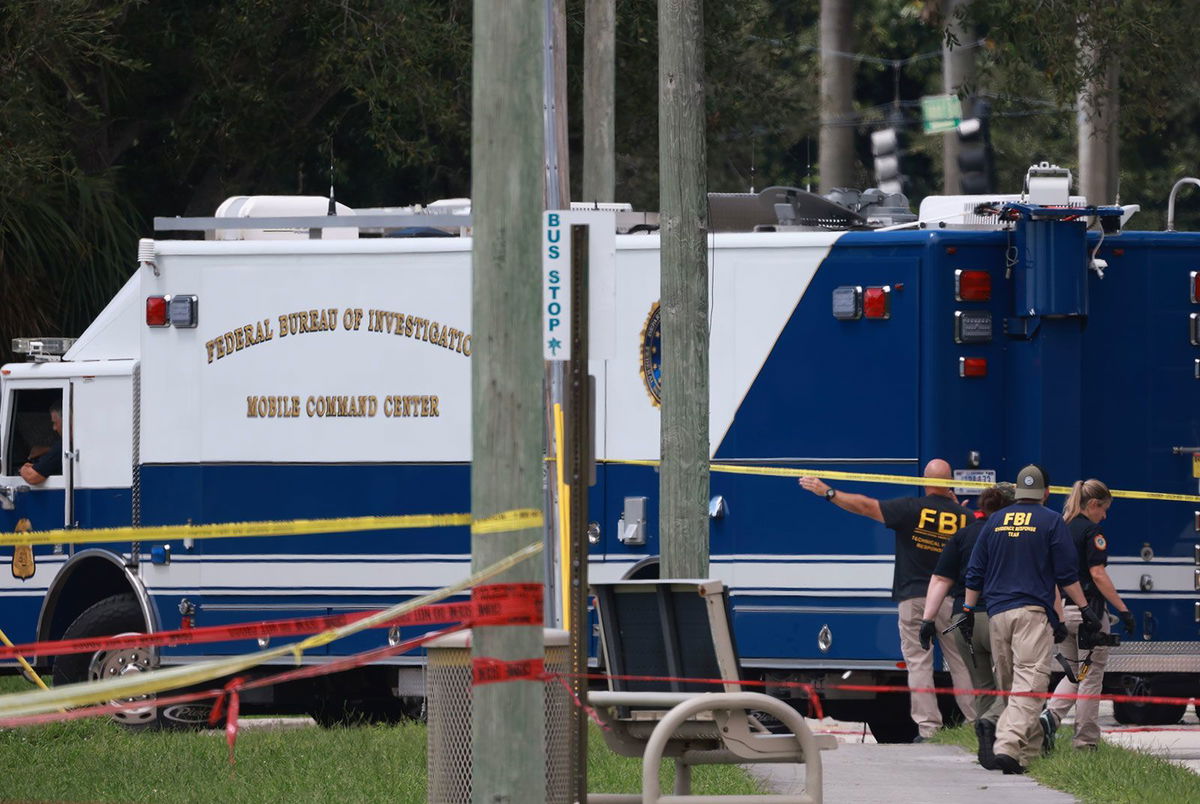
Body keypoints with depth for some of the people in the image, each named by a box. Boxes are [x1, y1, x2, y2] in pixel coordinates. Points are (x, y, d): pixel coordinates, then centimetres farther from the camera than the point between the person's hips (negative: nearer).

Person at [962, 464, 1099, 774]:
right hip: (1033, 611, -5)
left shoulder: (995, 521, 12)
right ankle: (1008, 747, -28)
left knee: (1008, 686, 12)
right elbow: (1066, 574, -1)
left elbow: (975, 572, 13)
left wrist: (968, 609, 19)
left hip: (997, 614, 5)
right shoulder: (1051, 521, 1)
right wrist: (1085, 610, 5)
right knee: (1029, 681, -12)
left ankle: (1030, 750, 16)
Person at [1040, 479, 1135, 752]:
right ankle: (1086, 740, 6)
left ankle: (1050, 716, -7)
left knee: (1074, 672, 17)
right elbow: (1098, 574, -17)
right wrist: (1122, 609, -15)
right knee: (1091, 676, 3)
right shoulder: (1091, 531, -10)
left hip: (1061, 611, 7)